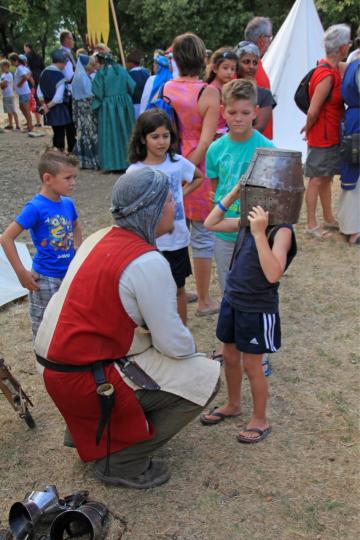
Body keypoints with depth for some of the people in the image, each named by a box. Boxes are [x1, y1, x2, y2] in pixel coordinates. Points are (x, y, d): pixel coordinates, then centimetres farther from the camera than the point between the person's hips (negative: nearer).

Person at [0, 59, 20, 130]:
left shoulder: (9, 75, -12)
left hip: (9, 95, -8)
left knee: (13, 111, -7)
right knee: (9, 111, 15)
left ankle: (17, 125, -6)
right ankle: (10, 125, 23)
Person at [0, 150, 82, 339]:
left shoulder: (68, 203, 0)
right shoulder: (35, 207, -19)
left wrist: (76, 252, 11)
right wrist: (22, 273, -17)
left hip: (70, 276, 6)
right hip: (45, 280, -6)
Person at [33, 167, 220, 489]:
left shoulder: (100, 238, 5)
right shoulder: (148, 263, -21)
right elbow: (174, 343, -17)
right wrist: (191, 350, 7)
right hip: (85, 378, -9)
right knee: (205, 379, -5)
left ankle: (91, 435, 27)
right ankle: (122, 462, 3)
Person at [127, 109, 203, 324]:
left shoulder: (178, 162, -3)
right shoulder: (135, 171, -11)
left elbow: (199, 178, 17)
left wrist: (182, 194, 4)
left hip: (178, 239, 3)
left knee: (179, 288, 16)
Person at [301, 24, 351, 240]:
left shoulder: (334, 70, 8)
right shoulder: (327, 75, -23)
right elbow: (312, 112, -21)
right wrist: (309, 129, -6)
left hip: (332, 136, 9)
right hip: (322, 138, -9)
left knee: (327, 178, 17)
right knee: (317, 180, 0)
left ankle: (329, 219, 29)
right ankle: (311, 225, 9)